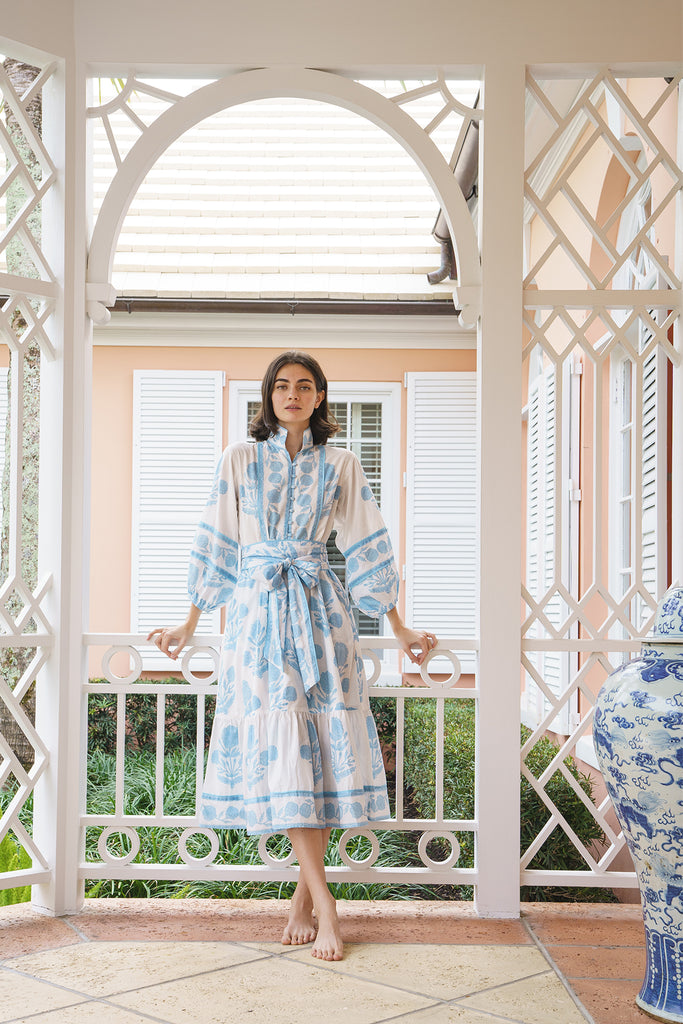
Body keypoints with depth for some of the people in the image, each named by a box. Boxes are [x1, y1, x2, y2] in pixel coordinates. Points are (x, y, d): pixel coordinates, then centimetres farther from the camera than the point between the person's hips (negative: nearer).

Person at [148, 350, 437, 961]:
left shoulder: (340, 466, 8)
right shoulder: (239, 461, 8)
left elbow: (366, 546, 10)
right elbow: (217, 546, 11)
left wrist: (399, 629, 10)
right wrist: (189, 626, 12)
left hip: (321, 612, 1)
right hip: (257, 610, -1)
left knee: (325, 742, -5)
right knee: (277, 743, -9)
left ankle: (305, 891, 8)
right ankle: (323, 904, -7)